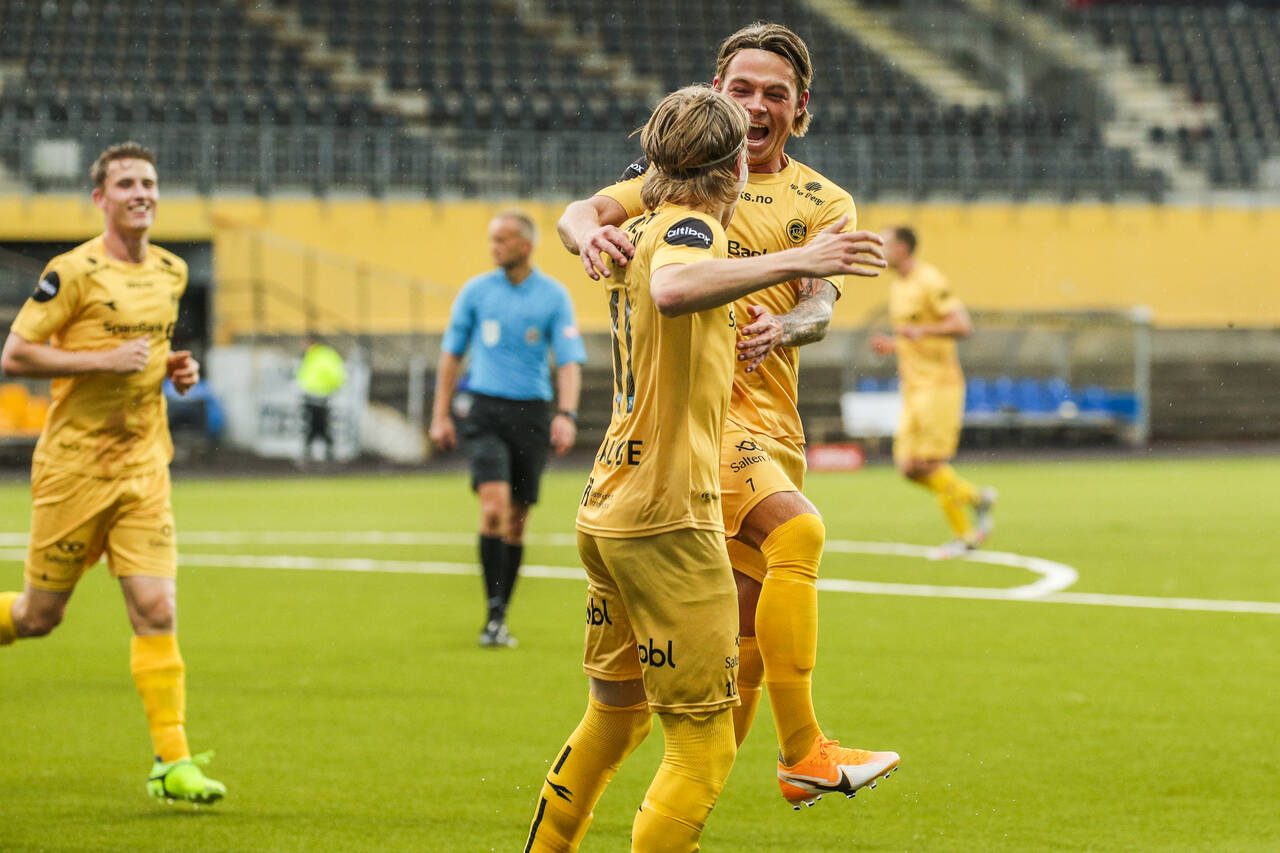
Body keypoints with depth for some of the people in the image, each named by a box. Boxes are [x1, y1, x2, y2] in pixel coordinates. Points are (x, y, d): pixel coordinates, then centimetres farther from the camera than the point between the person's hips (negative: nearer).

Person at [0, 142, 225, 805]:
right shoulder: (74, 271, -11)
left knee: (156, 612, -7)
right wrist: (105, 360, -20)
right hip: (74, 463, -4)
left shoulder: (171, 273, 9)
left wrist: (174, 367, 6)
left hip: (143, 464, 4)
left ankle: (172, 763, -5)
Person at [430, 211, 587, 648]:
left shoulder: (554, 296, 1)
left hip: (531, 414, 1)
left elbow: (570, 361, -2)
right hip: (487, 411, -1)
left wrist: (567, 414, -17)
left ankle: (500, 619, 16)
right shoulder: (475, 291, 3)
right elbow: (452, 353, 11)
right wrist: (440, 414, 6)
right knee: (494, 507, -18)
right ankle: (494, 615, -15)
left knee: (516, 520, 6)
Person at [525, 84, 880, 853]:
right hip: (669, 519, -9)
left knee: (615, 715, 24)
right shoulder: (692, 229, -13)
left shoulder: (644, 230, 13)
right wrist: (789, 262, -39)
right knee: (703, 751, -5)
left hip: (606, 514, 10)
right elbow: (671, 289, -38)